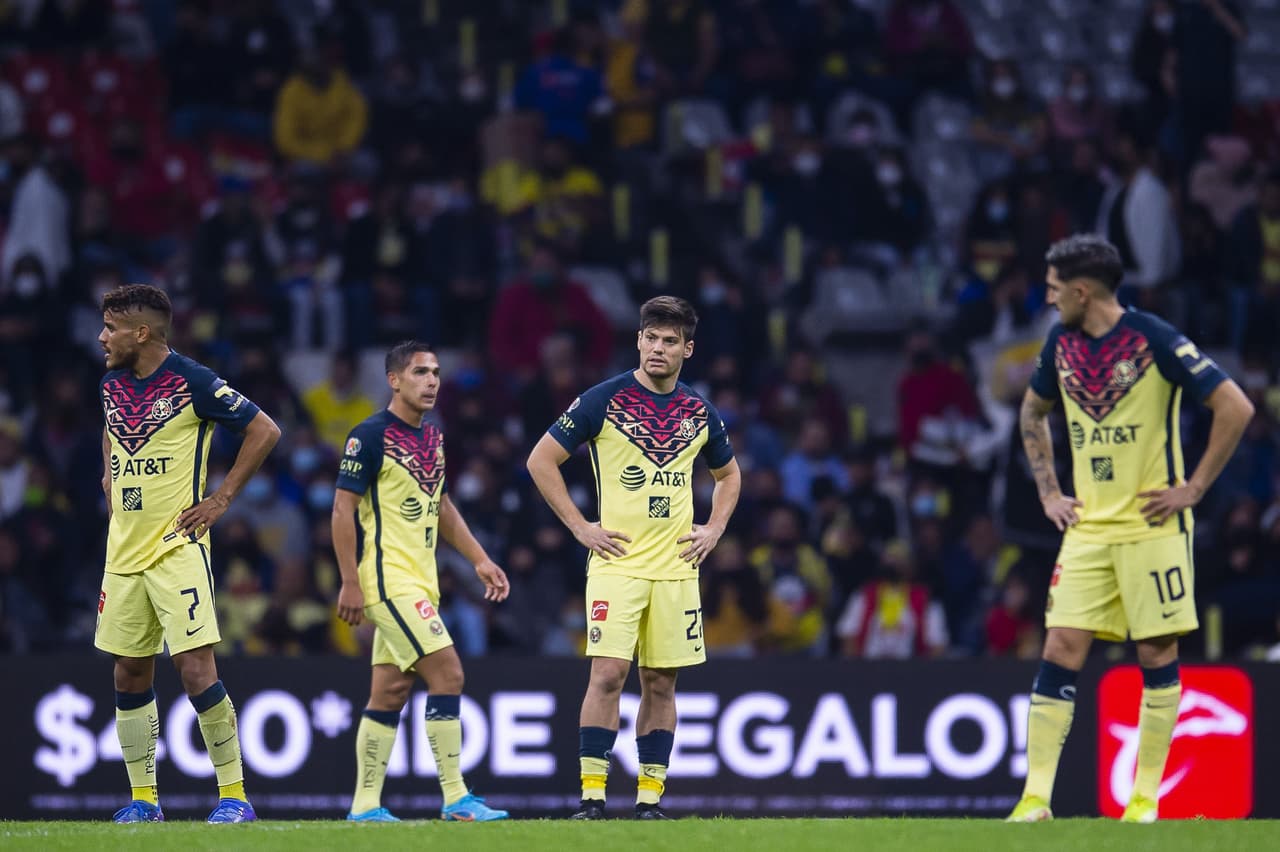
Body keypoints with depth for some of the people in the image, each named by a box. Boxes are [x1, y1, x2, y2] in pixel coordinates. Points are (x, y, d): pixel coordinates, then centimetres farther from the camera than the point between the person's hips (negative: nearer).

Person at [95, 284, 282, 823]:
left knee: (195, 667, -13)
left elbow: (264, 431, -10)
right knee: (130, 676, 7)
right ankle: (143, 800, 15)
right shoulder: (112, 385, 8)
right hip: (124, 550, 7)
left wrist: (220, 501, -10)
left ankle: (235, 796, -6)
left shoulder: (191, 383, -13)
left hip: (177, 546, -7)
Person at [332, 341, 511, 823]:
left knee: (390, 692, 8)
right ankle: (456, 798, -12)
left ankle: (366, 806, 11)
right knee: (447, 674, -14)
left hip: (419, 581, 9)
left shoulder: (432, 438, 13)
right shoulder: (371, 436, -12)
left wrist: (479, 560, 18)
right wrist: (350, 583, -17)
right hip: (389, 580, -9)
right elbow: (343, 509, -13)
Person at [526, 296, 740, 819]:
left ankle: (650, 797, 10)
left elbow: (728, 473, 26)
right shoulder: (604, 400, -5)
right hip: (617, 563, -4)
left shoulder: (699, 412, 9)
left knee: (661, 683, 5)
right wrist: (580, 527, -6)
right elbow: (541, 460, -2)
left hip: (676, 569, 4)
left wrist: (715, 528, 10)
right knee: (608, 674, -12)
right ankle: (592, 796, -9)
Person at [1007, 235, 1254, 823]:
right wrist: (1047, 490, 16)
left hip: (1151, 526, -5)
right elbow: (1033, 410, 26)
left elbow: (1235, 407, -13)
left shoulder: (1154, 340, -13)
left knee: (1157, 655, 0)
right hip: (1087, 529, 5)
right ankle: (1036, 797, -5)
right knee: (1060, 654, -3)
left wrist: (1195, 487, -12)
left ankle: (1146, 797, 7)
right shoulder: (1062, 344, 6)